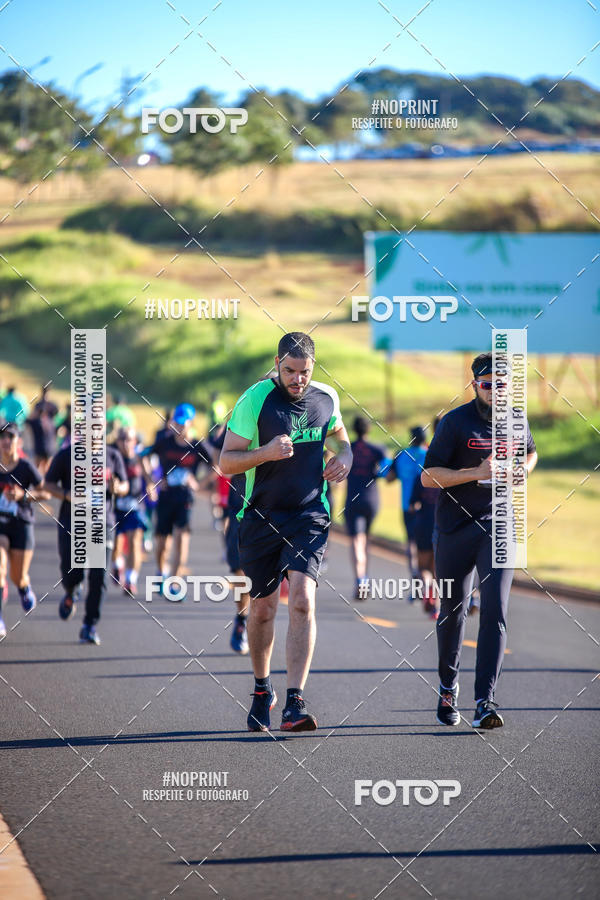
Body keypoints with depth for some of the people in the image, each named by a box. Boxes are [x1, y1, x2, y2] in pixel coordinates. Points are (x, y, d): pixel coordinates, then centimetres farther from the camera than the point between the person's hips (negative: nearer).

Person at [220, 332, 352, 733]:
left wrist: (345, 457, 2)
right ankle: (263, 689, 34)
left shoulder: (327, 398, 2)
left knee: (302, 600, -16)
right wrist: (267, 452, -25)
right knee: (263, 609, 8)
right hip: (262, 516, -1)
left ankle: (295, 704, -20)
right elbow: (226, 463, -9)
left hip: (309, 515, 1)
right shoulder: (255, 400, -10)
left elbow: (339, 434, 24)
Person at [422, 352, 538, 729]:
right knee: (452, 611, 11)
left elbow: (530, 453, 28)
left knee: (495, 612, -12)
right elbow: (428, 476, -11)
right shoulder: (456, 422, -7)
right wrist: (475, 473, -22)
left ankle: (485, 701, -17)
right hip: (455, 528, -2)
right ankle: (449, 687, 35)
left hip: (499, 527, 2)